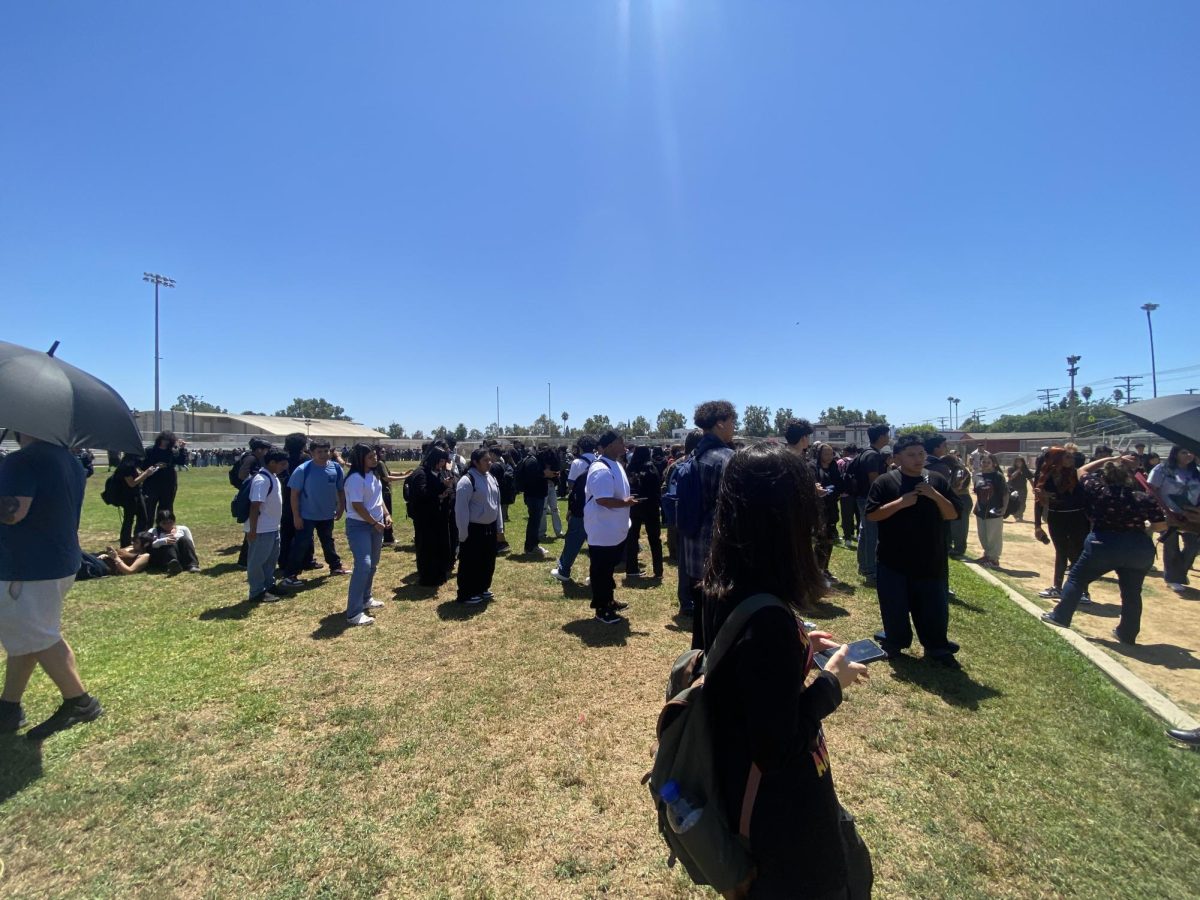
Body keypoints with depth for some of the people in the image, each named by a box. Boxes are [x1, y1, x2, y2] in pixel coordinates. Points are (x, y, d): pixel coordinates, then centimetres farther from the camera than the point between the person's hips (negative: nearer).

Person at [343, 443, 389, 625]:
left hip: (376, 525, 9)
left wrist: (386, 515, 5)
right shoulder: (355, 478, -19)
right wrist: (375, 523, -14)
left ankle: (365, 599, 34)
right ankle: (354, 613, -11)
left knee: (372, 565, 17)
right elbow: (358, 506, -20)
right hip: (359, 526, -9)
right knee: (363, 565, -16)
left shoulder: (373, 475, 8)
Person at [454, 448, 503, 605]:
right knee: (470, 563, 4)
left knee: (488, 561, 17)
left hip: (490, 528, 8)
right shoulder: (467, 481, -19)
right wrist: (463, 533, -16)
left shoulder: (491, 478, 6)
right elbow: (461, 509, -18)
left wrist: (499, 526, 14)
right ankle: (466, 594, 19)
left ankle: (482, 588, 35)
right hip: (474, 529, -8)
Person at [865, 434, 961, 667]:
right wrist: (901, 502, -20)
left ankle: (937, 648, 29)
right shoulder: (885, 482, -7)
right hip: (894, 561, -2)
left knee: (934, 607, 12)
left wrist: (935, 496, -14)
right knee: (895, 607, 9)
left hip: (931, 560, 3)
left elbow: (952, 514, 3)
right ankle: (894, 643, 28)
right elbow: (871, 514, -11)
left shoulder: (937, 480, 3)